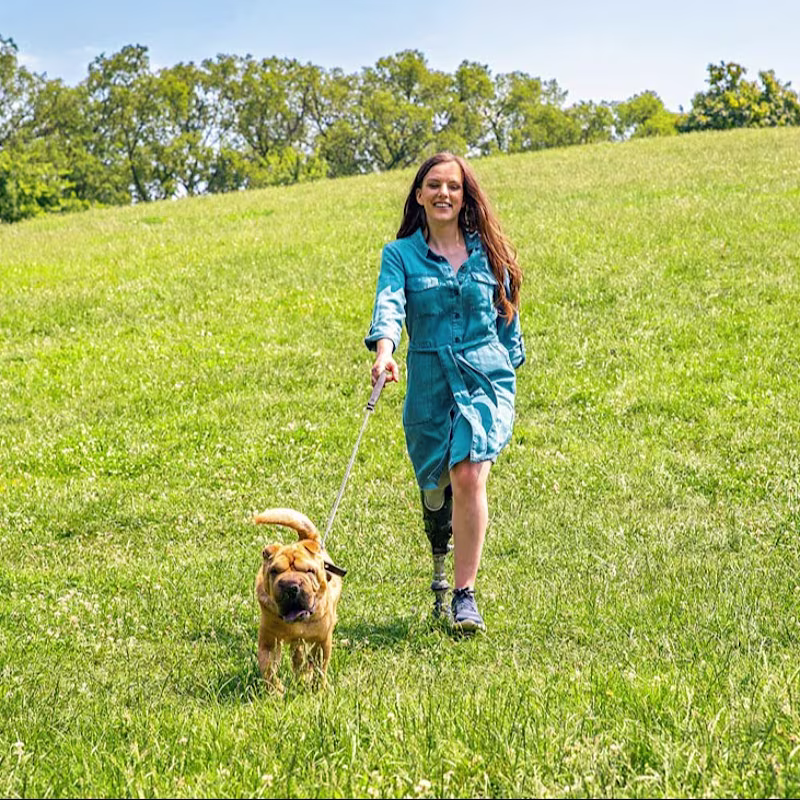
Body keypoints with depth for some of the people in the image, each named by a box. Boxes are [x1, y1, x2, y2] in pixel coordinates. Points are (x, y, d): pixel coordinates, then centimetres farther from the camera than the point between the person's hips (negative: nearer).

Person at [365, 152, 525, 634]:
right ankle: (440, 570, 43)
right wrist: (384, 350, -35)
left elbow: (507, 314, 17)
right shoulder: (401, 255, 2)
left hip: (485, 377, -1)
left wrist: (509, 369, 17)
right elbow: (389, 303, -16)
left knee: (469, 476, -19)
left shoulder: (488, 252, 7)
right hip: (429, 382, 1)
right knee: (435, 488, 12)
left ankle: (465, 594, -13)